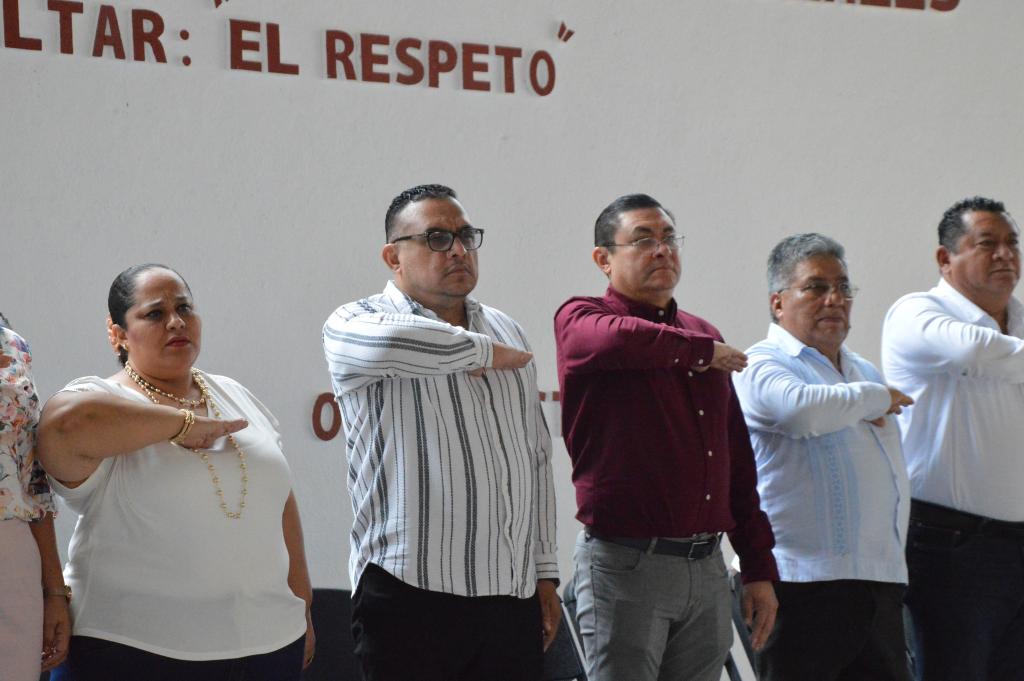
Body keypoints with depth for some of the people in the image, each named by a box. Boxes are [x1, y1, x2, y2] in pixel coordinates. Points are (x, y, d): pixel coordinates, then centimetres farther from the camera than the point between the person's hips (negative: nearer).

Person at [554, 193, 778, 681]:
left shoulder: (704, 335, 18)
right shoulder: (579, 319, -1)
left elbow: (738, 462, 19)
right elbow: (623, 339, -28)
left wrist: (759, 568, 15)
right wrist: (702, 352, -9)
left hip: (707, 568, 6)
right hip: (625, 565, -6)